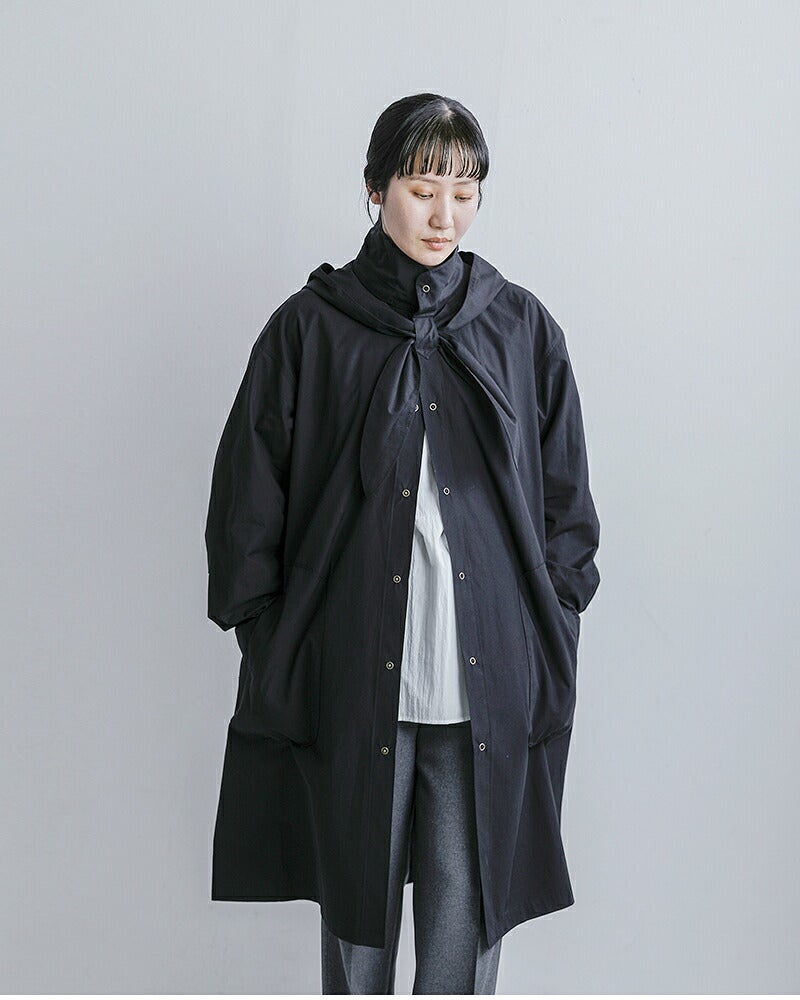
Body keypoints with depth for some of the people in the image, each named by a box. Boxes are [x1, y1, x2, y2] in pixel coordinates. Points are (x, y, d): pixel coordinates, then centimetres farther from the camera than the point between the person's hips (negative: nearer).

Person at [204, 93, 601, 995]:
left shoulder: (523, 328, 8)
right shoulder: (309, 327, 2)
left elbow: (567, 501, 12)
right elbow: (247, 504, 4)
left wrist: (551, 633, 6)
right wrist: (269, 644, 1)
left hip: (489, 681, 1)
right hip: (353, 678, -1)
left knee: (467, 919, 6)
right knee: (357, 903, 10)